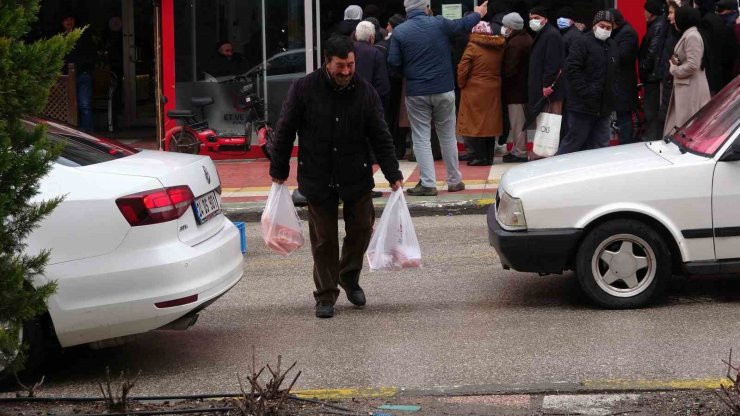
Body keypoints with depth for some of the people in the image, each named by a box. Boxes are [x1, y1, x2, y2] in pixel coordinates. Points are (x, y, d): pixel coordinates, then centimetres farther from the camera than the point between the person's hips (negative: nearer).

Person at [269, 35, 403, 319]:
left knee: (361, 229, 6)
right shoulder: (304, 88, -8)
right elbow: (285, 132, 0)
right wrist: (279, 171, 2)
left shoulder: (365, 92, -4)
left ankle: (350, 277, 31)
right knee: (323, 238, 2)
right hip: (317, 178, -2)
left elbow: (380, 137, 1)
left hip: (356, 177, 2)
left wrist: (393, 175, -5)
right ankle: (326, 295, 13)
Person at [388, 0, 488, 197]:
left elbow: (393, 62, -8)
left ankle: (428, 183, -2)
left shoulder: (399, 32, -8)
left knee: (421, 139, 4)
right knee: (448, 136, 14)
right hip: (444, 91, 2)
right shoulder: (439, 24, -4)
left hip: (416, 93, -1)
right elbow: (463, 25, 13)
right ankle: (454, 180, 21)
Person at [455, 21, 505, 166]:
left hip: (475, 90, -5)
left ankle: (481, 156, -5)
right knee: (490, 123, 11)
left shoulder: (472, 47, -11)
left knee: (475, 123, 0)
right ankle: (489, 157, 13)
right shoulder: (499, 47, 4)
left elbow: (462, 68, -13)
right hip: (494, 91, 5)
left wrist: (462, 84, 1)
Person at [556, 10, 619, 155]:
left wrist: (612, 93, 11)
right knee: (574, 142, -5)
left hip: (604, 107, 7)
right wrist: (584, 91, -18)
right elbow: (572, 69, -15)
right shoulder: (583, 43, -7)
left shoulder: (613, 46, 16)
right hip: (583, 105, -7)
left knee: (601, 144, 8)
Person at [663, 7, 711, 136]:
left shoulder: (692, 36, -16)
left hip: (691, 88, -10)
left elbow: (693, 65, -23)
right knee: (680, 122, 12)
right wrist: (676, 63, 5)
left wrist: (674, 69, -9)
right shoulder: (688, 35, 15)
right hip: (685, 86, 10)